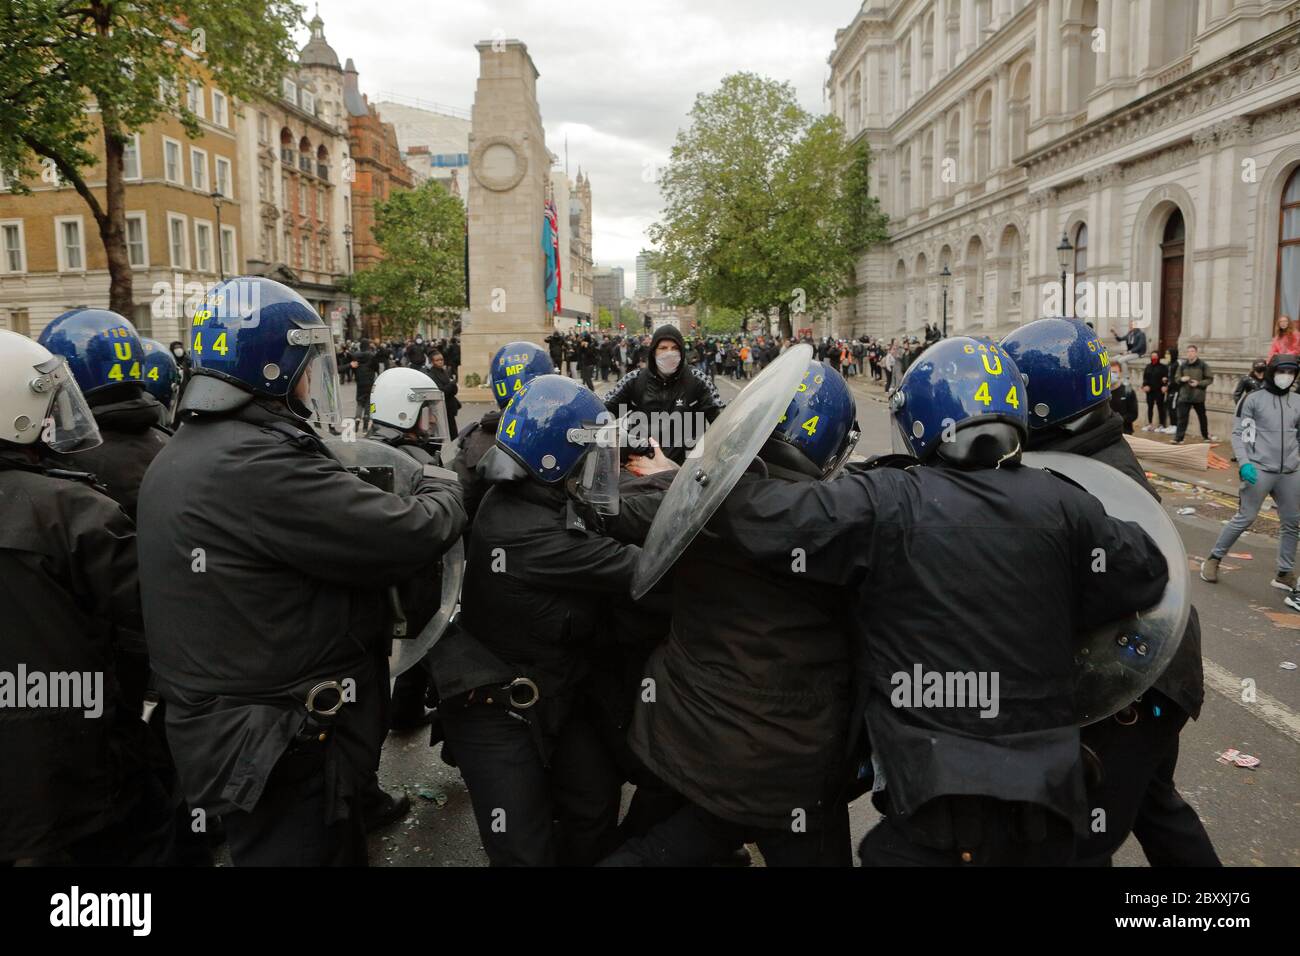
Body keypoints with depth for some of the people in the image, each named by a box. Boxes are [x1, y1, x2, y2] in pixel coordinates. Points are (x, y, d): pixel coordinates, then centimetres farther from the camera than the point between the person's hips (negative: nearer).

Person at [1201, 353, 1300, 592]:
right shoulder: (1254, 399, -4)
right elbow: (1238, 434, -5)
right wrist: (1244, 462, -16)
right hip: (1260, 470, -5)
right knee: (1244, 518, -4)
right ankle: (1214, 558, 12)